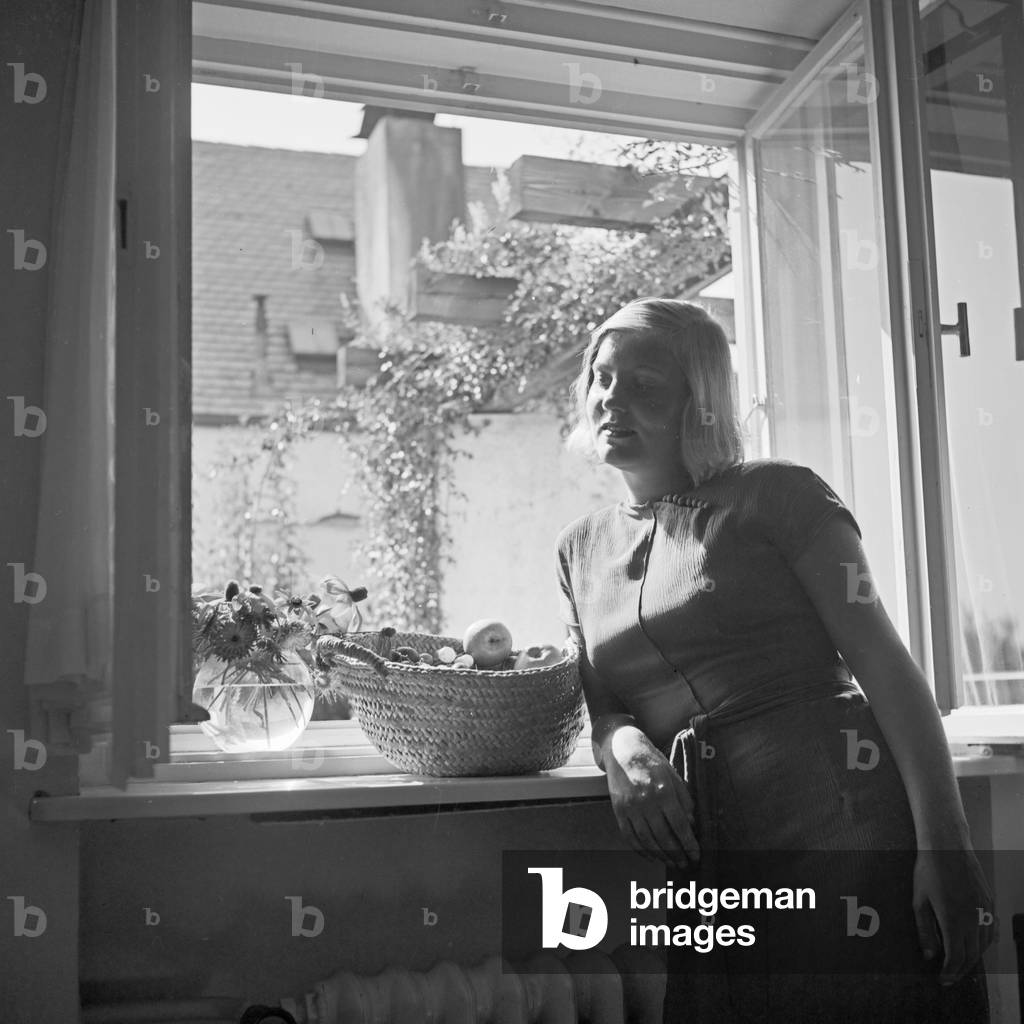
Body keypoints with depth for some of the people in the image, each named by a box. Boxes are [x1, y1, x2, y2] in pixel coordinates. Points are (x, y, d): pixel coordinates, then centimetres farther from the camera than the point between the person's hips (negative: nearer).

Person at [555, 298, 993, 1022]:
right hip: (710, 869, 4)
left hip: (847, 819, -4)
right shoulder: (582, 548, 16)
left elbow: (884, 661, -5)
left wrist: (943, 845, -15)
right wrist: (623, 748, -8)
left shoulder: (775, 494, 1)